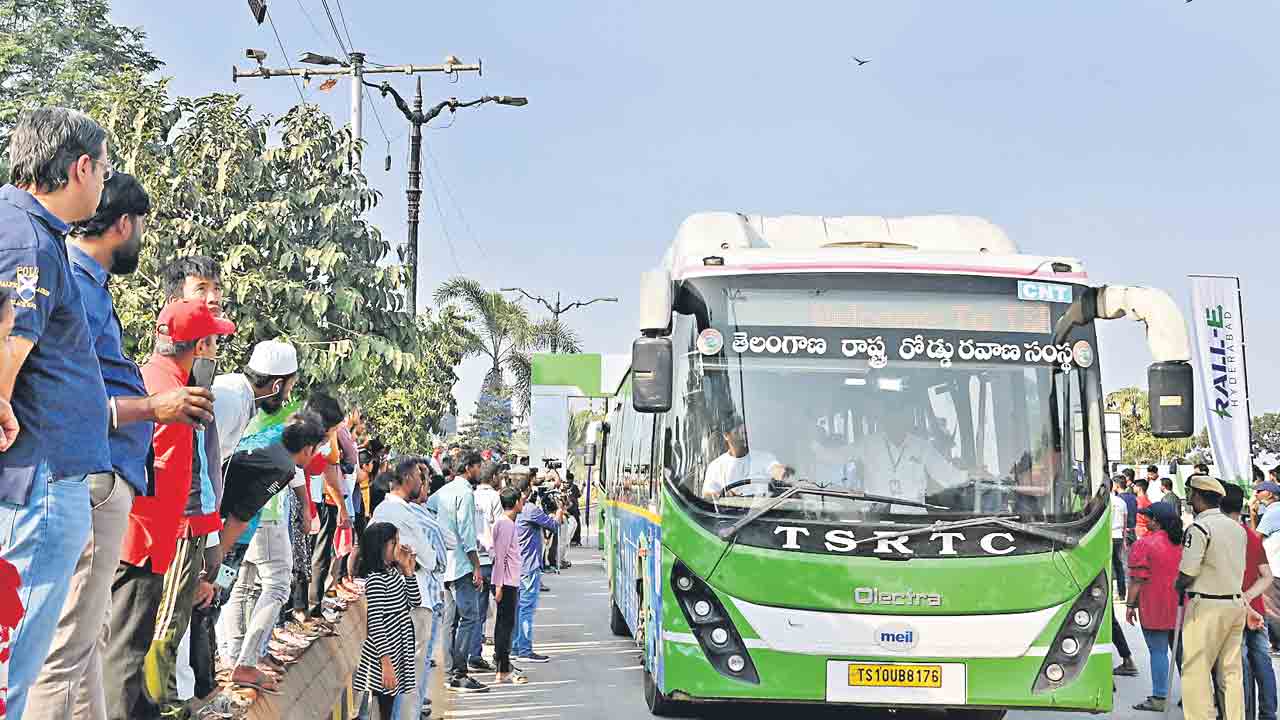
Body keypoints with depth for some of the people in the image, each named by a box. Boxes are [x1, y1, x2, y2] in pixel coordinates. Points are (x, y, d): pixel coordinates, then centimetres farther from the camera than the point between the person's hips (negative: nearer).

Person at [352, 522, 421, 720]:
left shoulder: (393, 571, 8)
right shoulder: (375, 579, -18)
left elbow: (415, 602, 13)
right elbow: (375, 623, -22)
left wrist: (408, 571, 0)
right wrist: (386, 663, -25)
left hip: (398, 649, 9)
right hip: (384, 653, -9)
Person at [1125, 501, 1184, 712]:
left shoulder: (1144, 544, -10)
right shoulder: (1182, 543, 10)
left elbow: (1137, 578, -12)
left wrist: (1130, 604, -5)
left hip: (1155, 607, -6)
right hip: (1180, 607, 6)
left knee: (1158, 651, -2)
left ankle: (1159, 698, -1)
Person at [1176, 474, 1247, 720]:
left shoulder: (1199, 528, -13)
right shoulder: (1238, 528, 11)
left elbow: (1187, 574, -15)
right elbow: (1239, 569, 14)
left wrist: (1177, 586, 4)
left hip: (1207, 607, -8)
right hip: (1236, 603, 8)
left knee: (1196, 670, -2)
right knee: (1231, 670, 12)